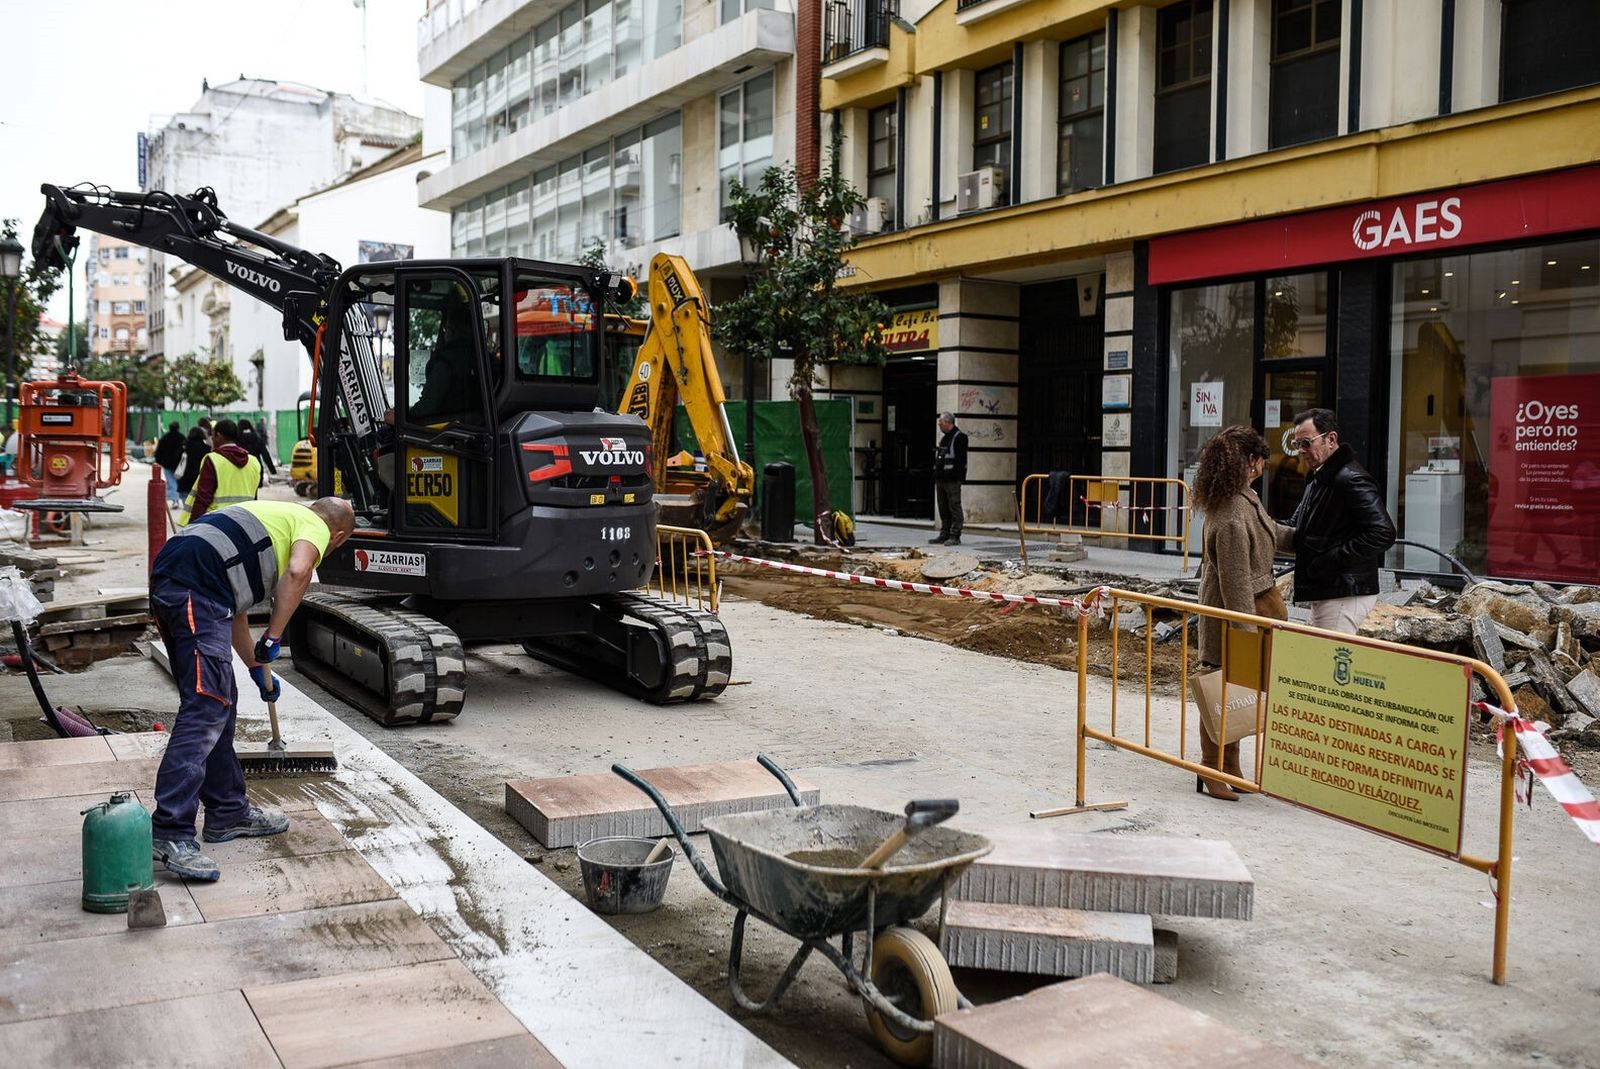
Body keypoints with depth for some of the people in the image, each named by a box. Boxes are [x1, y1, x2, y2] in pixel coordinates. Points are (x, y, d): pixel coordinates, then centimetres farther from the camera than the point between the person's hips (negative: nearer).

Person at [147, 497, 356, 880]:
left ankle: (228, 811, 25)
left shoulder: (278, 516, 34)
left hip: (166, 581, 10)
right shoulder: (315, 526, 9)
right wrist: (274, 637, -8)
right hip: (196, 590, -10)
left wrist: (256, 668, 44)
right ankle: (170, 832, -17)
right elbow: (297, 572, -17)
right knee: (204, 712, -12)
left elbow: (235, 608, 38)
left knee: (220, 704, 16)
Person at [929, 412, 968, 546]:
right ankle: (944, 534, 18)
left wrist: (959, 477, -22)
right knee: (943, 508, 12)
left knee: (954, 507, -6)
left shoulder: (959, 437, -8)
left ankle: (955, 536, -5)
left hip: (952, 480, -9)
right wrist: (936, 475, 16)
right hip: (941, 479, 9)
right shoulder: (944, 437, 20)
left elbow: (961, 459, -16)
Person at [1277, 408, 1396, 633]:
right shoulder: (1317, 480, 17)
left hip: (1344, 595, -10)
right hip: (1322, 594, 10)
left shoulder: (1352, 480, -16)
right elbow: (1297, 534, 19)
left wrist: (1333, 558, -21)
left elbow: (1383, 534, -24)